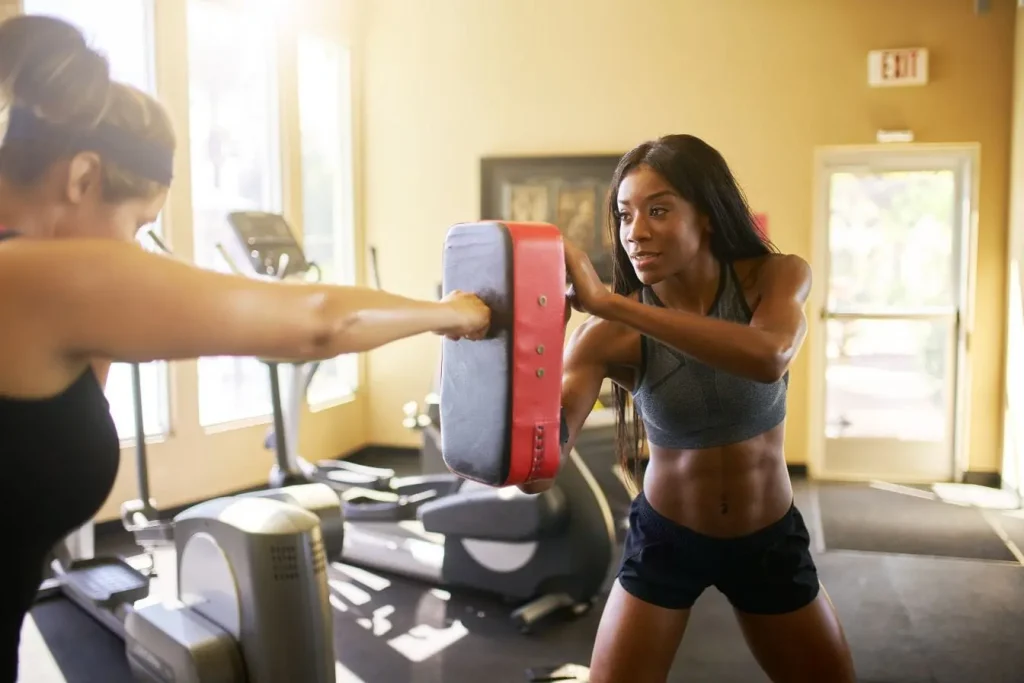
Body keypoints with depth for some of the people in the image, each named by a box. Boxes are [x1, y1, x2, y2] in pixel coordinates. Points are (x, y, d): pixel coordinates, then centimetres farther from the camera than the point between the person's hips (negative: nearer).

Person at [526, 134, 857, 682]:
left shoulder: (777, 277, -16)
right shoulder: (609, 335, -20)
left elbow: (769, 358, -40)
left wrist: (608, 301, -43)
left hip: (769, 538, 2)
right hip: (663, 538, -1)